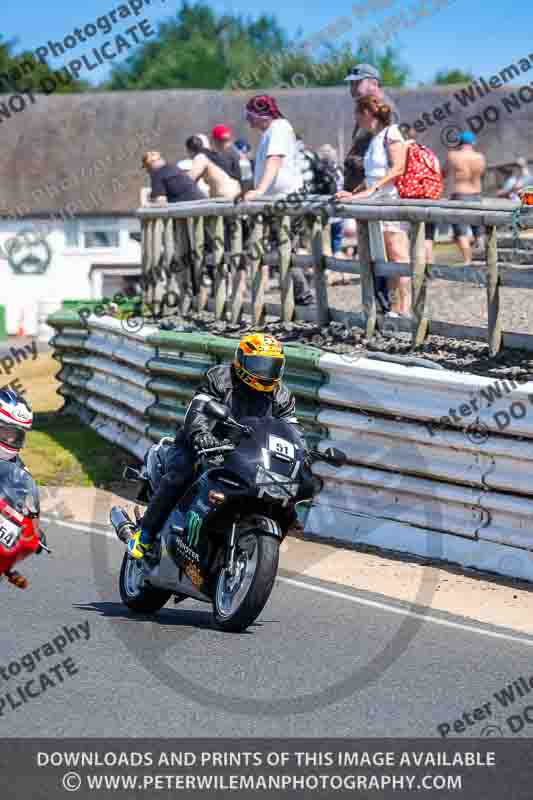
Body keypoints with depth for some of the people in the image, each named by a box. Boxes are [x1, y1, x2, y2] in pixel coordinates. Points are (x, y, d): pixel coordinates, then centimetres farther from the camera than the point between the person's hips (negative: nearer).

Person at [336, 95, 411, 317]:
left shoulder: (391, 133, -6)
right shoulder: (375, 139, 20)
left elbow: (398, 168, -17)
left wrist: (371, 190, -23)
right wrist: (353, 193, 16)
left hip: (393, 199, -9)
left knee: (397, 255, -11)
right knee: (386, 259, 6)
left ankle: (404, 309, -13)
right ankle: (395, 307, 7)